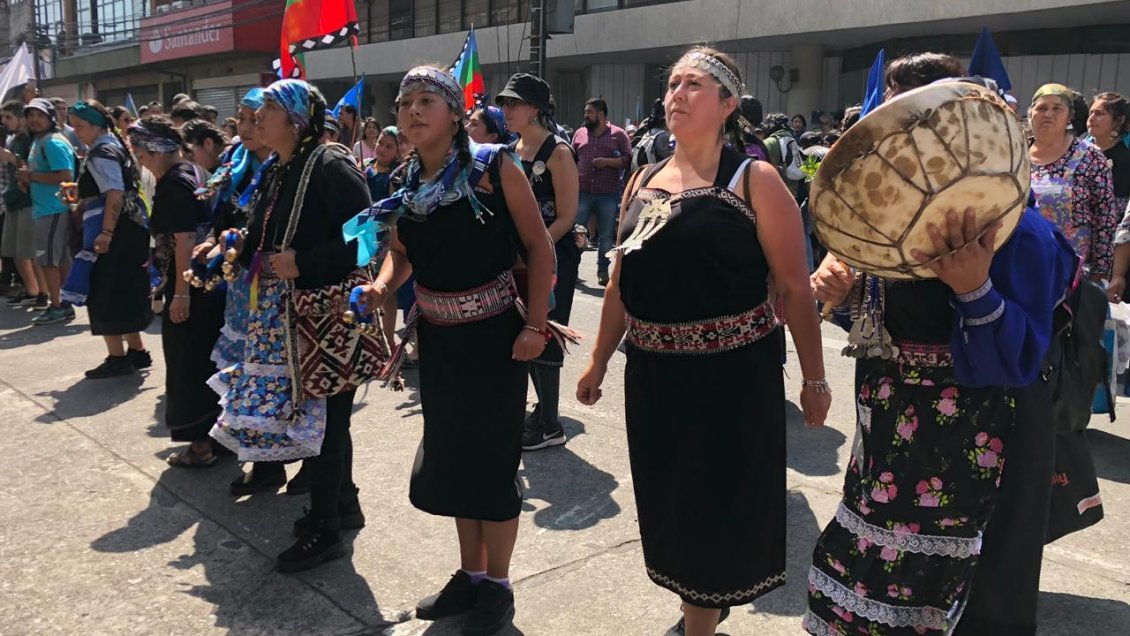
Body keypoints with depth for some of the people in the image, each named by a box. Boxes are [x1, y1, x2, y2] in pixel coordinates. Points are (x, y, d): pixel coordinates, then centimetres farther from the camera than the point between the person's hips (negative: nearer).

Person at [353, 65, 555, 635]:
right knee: (451, 454, 15)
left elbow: (539, 247, -10)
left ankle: (497, 584, 22)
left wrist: (535, 325, -16)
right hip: (437, 338, 6)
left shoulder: (494, 168, -12)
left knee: (492, 458, 3)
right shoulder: (408, 184, 4)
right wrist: (381, 286, -4)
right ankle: (470, 573, 33)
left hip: (493, 336, -6)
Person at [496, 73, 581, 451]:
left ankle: (550, 426, 7)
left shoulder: (557, 153, -13)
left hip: (553, 257, -8)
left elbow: (565, 217, -15)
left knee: (543, 338, -4)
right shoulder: (512, 150, 10)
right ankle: (544, 408, 29)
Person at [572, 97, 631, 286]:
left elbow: (628, 159, -1)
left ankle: (603, 271, 16)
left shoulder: (618, 134, 3)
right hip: (582, 192, 2)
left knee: (606, 236, 6)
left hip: (608, 194, -2)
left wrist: (608, 161, -15)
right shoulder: (580, 133, 13)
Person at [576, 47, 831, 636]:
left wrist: (813, 377, -8)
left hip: (731, 372, -5)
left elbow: (794, 287, -8)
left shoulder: (753, 180, -7)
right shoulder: (644, 181, 9)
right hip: (651, 372, 6)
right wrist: (599, 360, 14)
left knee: (716, 507, 6)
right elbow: (620, 281, 14)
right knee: (671, 503, 16)